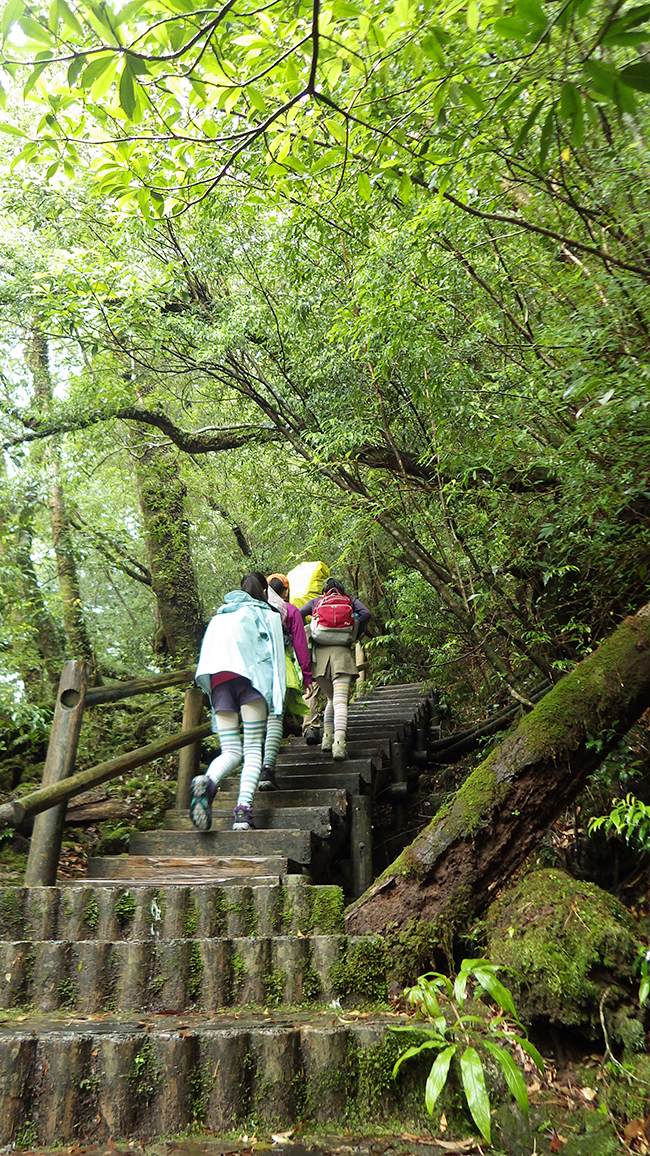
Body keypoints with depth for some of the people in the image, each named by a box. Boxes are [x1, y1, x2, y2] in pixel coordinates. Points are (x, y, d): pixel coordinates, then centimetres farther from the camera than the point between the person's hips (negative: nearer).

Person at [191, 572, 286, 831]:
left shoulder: (219, 617, 32)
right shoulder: (268, 614, 20)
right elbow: (276, 654, 10)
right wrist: (277, 692, 8)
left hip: (217, 680, 4)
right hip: (249, 675, -4)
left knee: (230, 751, 1)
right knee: (253, 749, -3)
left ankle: (208, 781, -32)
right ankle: (243, 808, -24)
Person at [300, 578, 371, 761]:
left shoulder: (315, 602, 21)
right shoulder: (350, 600, 19)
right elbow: (365, 614, 2)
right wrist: (354, 636, 12)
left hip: (319, 653, 2)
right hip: (341, 652, -2)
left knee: (331, 698, 21)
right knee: (340, 700, -12)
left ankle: (327, 738, 12)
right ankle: (339, 742, -29)